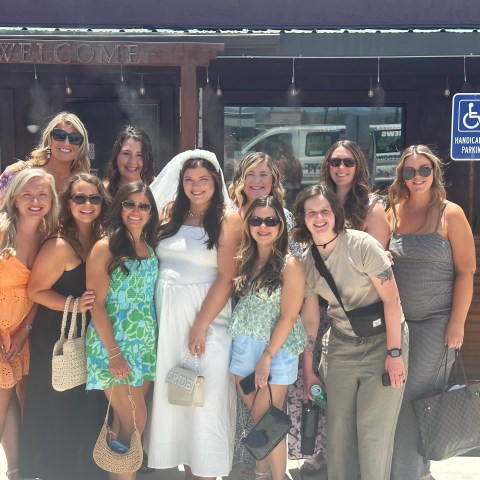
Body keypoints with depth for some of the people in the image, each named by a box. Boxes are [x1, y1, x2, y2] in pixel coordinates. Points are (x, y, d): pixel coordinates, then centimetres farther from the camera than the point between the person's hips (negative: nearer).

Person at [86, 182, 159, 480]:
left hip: (146, 344, 5)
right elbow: (96, 303, -12)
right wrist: (114, 352, -16)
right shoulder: (105, 247, -8)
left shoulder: (151, 248, 10)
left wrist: (155, 340, 3)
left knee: (126, 419, 10)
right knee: (134, 422, -5)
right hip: (113, 346, -5)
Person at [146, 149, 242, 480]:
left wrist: (200, 325, -13)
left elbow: (227, 278, -10)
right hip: (165, 312, 5)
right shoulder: (170, 211, 8)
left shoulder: (229, 219, -5)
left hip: (208, 314, -4)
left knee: (206, 396, 0)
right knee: (171, 391, 10)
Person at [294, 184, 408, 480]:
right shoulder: (306, 262, 1)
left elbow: (392, 300, -15)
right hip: (341, 345, 5)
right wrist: (308, 370, 8)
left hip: (382, 341, -4)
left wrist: (394, 352, -16)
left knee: (373, 429, -4)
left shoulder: (361, 245, -15)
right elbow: (310, 319, 6)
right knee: (338, 425, 7)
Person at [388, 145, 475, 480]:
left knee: (412, 395, -1)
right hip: (399, 320, 4)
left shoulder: (450, 214, -7)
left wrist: (457, 323, -13)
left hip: (436, 322, -4)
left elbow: (466, 271, -8)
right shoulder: (394, 213, 5)